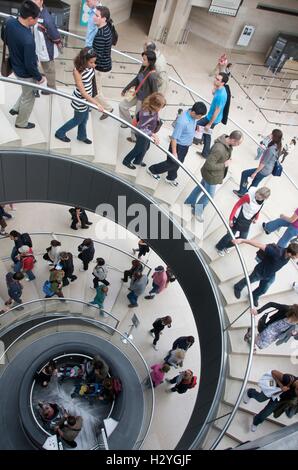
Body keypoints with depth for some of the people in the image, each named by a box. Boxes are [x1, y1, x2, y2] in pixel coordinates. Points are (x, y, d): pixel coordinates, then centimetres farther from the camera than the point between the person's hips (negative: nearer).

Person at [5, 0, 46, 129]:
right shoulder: (28, 40, -37)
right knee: (28, 98, 16)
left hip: (16, 66, 8)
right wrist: (39, 77, -11)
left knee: (26, 92, 33)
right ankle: (21, 123, 36)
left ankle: (16, 108, 46)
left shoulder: (10, 21, -12)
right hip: (26, 73, -7)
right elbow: (30, 64, -27)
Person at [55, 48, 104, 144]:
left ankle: (81, 136, 52)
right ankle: (60, 133, 39)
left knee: (84, 119, 25)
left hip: (87, 98, 6)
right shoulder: (78, 71, -33)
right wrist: (97, 104, -36)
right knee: (78, 120, 16)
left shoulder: (90, 66, -13)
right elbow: (83, 92, -33)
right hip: (80, 100, -6)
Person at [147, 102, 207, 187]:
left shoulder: (193, 115, -11)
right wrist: (174, 152, -22)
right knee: (172, 164, 11)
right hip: (178, 146, -8)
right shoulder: (182, 121, -36)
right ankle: (152, 170, 34)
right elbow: (174, 138, -27)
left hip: (186, 145, 8)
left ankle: (171, 178, 49)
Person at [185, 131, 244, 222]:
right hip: (212, 176, -9)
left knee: (201, 187, 27)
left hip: (211, 173, 9)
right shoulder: (219, 149, -39)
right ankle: (197, 212, 35)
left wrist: (228, 159, -1)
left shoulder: (227, 143, -9)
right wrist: (224, 164, -27)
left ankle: (189, 203, 50)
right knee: (209, 195, 12)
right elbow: (209, 165, -34)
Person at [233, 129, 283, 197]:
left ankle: (241, 192, 17)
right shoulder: (278, 147, 2)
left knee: (244, 173, 7)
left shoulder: (271, 149, -27)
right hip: (268, 171, 8)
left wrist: (255, 173, -16)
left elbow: (263, 163, -23)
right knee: (254, 185, 20)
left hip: (263, 171, -8)